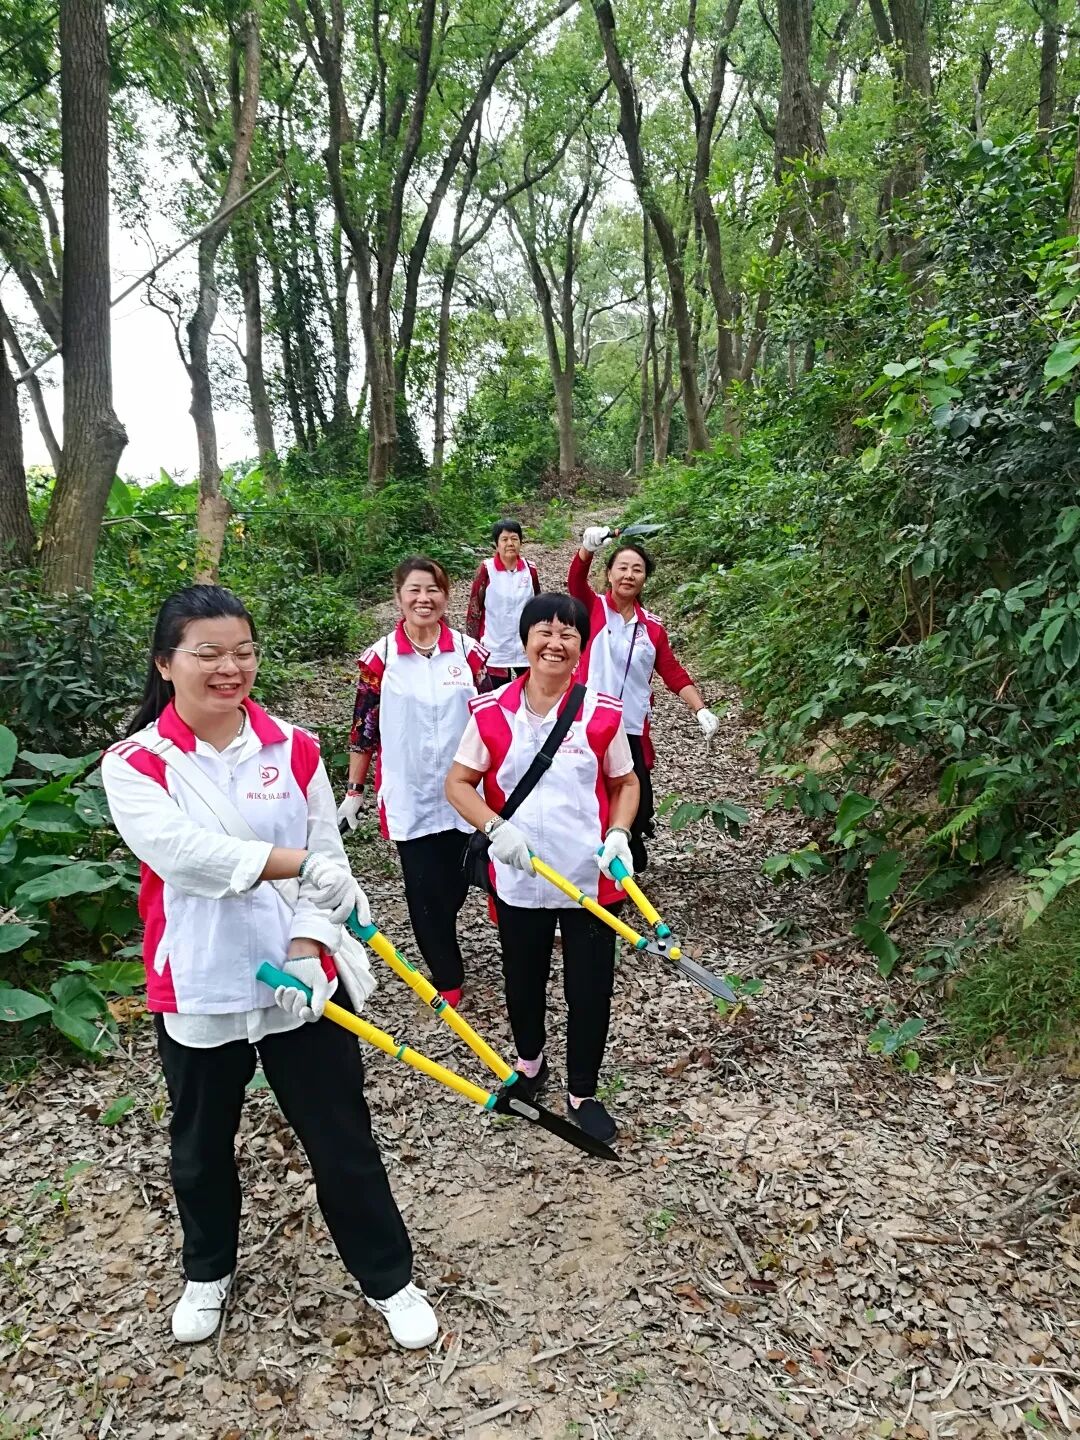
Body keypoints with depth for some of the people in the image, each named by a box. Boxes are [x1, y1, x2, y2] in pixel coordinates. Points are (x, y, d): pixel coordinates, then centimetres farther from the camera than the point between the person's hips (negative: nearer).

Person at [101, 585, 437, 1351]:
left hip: (299, 983, 1)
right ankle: (208, 1272, 50)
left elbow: (329, 862, -3)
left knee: (343, 1140, 10)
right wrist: (299, 863, -30)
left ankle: (389, 1279, 34)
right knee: (202, 1146, 22)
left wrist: (305, 948, -16)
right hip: (197, 992, 0)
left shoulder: (295, 749, -3)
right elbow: (181, 852, -26)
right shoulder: (134, 763, -9)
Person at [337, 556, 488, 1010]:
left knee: (456, 884, 13)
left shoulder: (470, 652, -2)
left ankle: (438, 943, 44)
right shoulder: (380, 657, -5)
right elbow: (364, 728, 1)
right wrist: (353, 791, 5)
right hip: (408, 794, -1)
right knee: (424, 888, 3)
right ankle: (448, 977, 22)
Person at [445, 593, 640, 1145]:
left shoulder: (603, 713, -7)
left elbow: (624, 782, 6)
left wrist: (618, 834, -10)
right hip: (518, 877, 1)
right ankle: (529, 1062, 50)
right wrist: (495, 826, -18)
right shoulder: (491, 712, -7)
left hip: (591, 877, 0)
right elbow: (458, 783, -3)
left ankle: (582, 1093, 31)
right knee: (523, 978, 21)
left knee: (590, 989, 8)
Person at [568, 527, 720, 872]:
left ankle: (630, 867, 30)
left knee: (637, 807, 6)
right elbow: (575, 582, -20)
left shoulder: (652, 626, 7)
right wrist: (587, 548, -41)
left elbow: (674, 673, 8)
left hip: (632, 729, 3)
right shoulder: (594, 608, -1)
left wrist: (701, 709, -6)